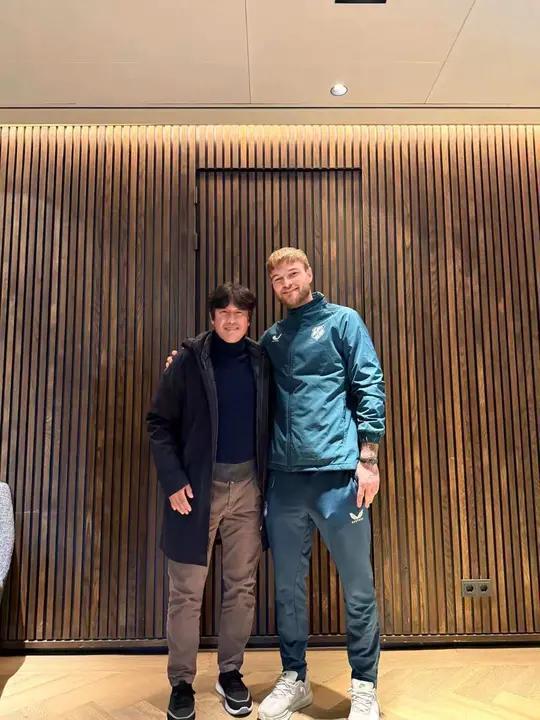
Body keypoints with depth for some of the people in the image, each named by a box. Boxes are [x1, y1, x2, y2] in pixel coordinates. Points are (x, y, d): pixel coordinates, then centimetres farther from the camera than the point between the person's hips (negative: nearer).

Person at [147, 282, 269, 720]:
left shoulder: (260, 362, 4)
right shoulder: (189, 361, -5)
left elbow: (269, 423, 8)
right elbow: (159, 423, -4)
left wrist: (268, 478, 2)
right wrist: (173, 481, -12)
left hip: (247, 488, 3)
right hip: (199, 487, -2)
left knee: (242, 586, 12)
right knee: (187, 590, 7)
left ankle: (230, 673, 31)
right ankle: (182, 682, 25)